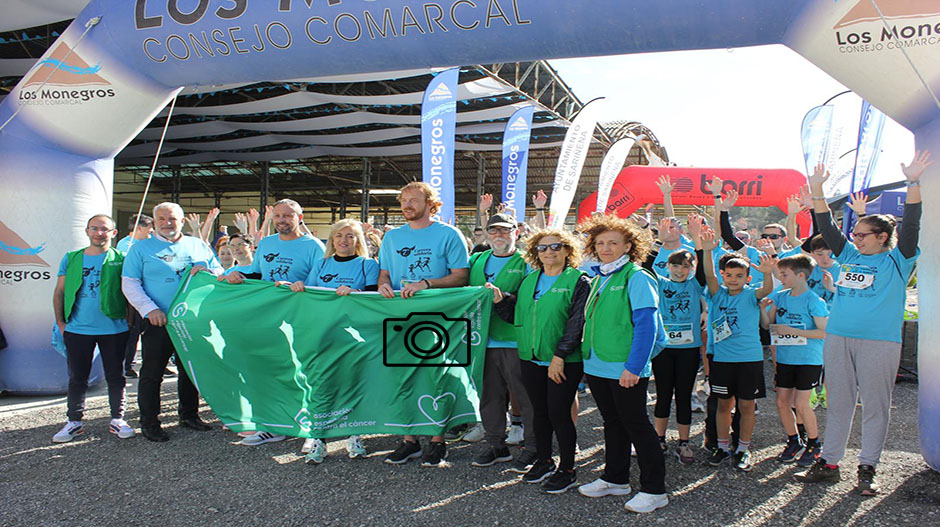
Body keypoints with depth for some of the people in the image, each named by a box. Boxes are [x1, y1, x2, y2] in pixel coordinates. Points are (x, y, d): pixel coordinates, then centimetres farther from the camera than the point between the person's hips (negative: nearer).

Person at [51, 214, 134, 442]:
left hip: (114, 330, -2)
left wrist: (130, 320, -4)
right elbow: (59, 292, 11)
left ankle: (117, 420, 17)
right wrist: (60, 322, 4)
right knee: (77, 378, 10)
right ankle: (74, 421, 22)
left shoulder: (120, 260, 2)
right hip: (77, 330, 2)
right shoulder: (71, 259, 9)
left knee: (115, 377, 6)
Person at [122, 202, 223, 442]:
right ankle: (149, 422, 14)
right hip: (158, 323, -3)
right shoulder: (141, 248, 5)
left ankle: (189, 415, 27)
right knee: (152, 373, 2)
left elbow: (220, 274, 11)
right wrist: (150, 309, -15)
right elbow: (129, 284, -2)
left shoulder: (199, 246, 12)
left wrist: (207, 272, -13)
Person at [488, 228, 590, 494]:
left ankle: (567, 470, 15)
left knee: (558, 413, -2)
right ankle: (544, 461, 32)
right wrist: (501, 300, -4)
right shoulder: (529, 281, 13)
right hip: (530, 359, 6)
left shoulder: (578, 281, -6)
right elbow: (516, 315, 14)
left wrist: (560, 355, -18)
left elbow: (576, 323, -13)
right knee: (539, 411, 15)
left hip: (564, 362, -5)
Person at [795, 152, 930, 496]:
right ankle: (829, 463, 18)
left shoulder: (897, 260, 2)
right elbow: (827, 228, 14)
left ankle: (867, 469, 14)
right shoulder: (849, 255, 14)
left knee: (875, 406, 4)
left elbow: (910, 226, -10)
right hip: (838, 338, 5)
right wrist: (817, 190, 8)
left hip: (879, 342, -4)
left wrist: (913, 184, -20)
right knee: (838, 403, 10)